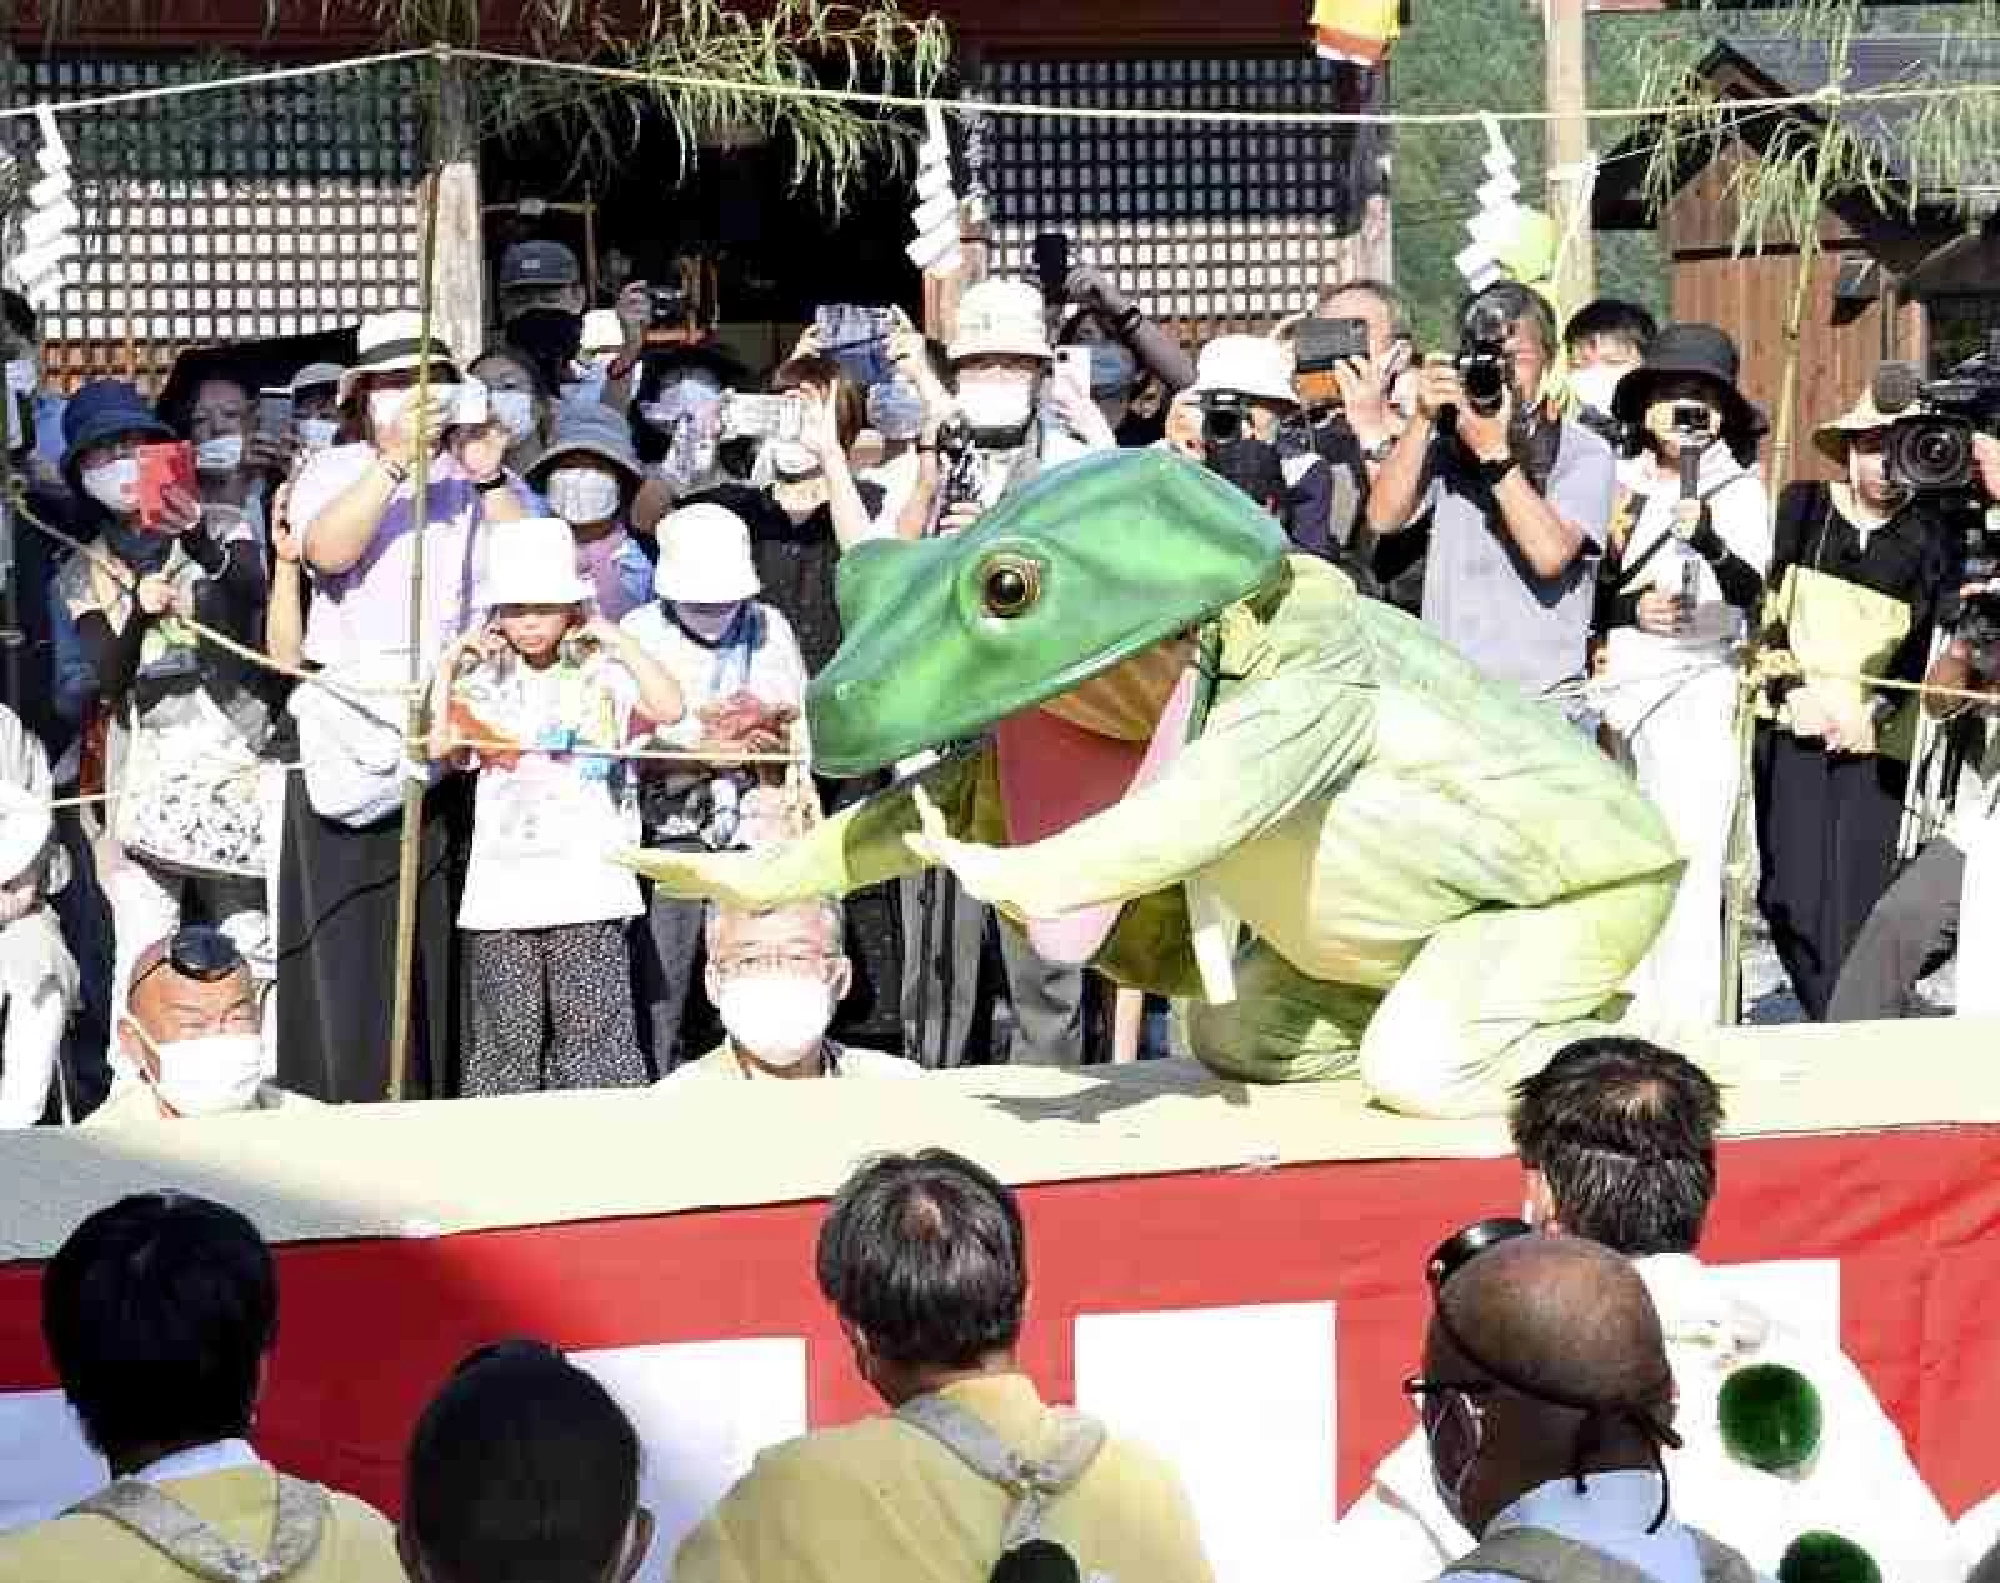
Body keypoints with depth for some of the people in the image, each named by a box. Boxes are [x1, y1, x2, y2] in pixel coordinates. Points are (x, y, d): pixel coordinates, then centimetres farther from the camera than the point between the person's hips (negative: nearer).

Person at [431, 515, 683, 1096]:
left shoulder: (600, 671, 6)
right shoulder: (485, 679, 14)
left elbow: (670, 709, -10)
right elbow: (440, 745, 2)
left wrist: (619, 640, -7)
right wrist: (448, 666, 0)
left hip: (586, 889, -3)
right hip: (501, 890, 3)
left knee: (593, 1027, -5)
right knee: (505, 1036, 3)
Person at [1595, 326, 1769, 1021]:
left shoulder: (1740, 490, 1)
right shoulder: (1621, 484, 11)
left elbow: (1749, 588, -16)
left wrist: (1707, 539, -35)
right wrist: (1628, 610, -8)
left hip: (1692, 685, -4)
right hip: (1614, 683, 4)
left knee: (1687, 870, -12)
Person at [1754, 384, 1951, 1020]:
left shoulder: (1931, 535, 7)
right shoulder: (1801, 507, 9)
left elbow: (1925, 638, 2)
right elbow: (1762, 602, 6)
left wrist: (1876, 713, -10)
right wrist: (1793, 691, -5)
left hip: (1878, 740, -1)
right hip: (1793, 727, 1)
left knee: (1860, 897, -8)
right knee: (1792, 892, -5)